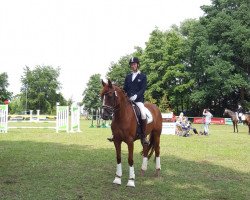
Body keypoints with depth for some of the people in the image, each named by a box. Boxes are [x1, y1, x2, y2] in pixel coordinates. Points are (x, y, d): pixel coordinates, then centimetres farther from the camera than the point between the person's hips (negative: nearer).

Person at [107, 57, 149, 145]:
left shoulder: (143, 76, 4)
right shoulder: (128, 76, 17)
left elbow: (143, 89, -5)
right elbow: (125, 88, 16)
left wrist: (136, 96, -22)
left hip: (138, 100, -4)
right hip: (128, 100, 5)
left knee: (143, 114, -29)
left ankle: (143, 136, -17)